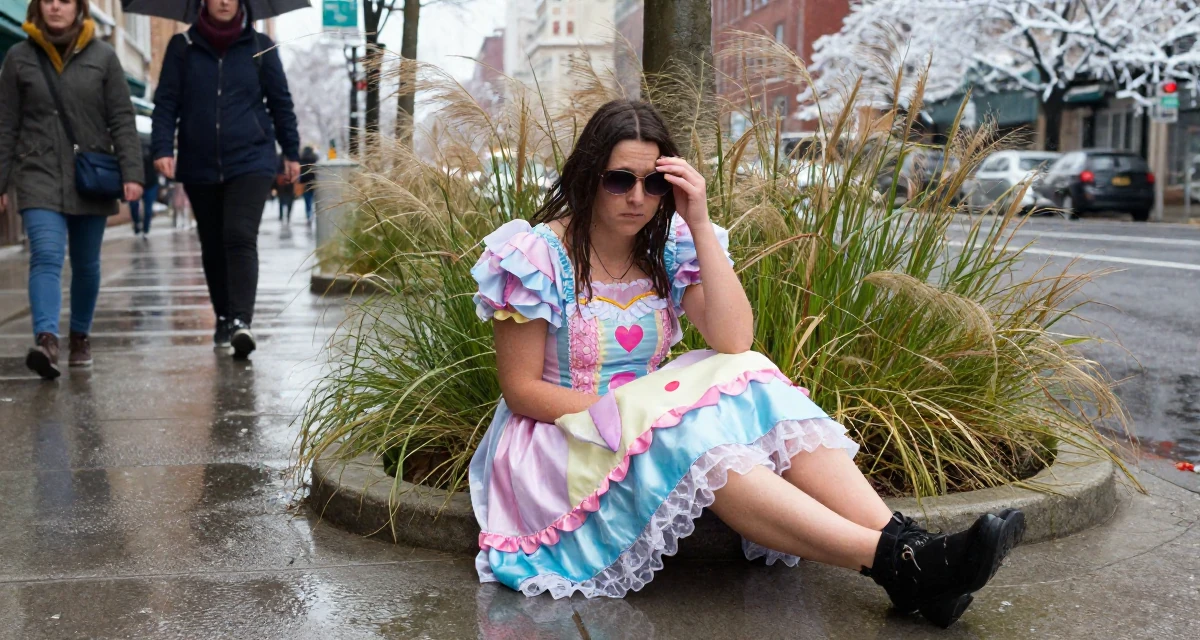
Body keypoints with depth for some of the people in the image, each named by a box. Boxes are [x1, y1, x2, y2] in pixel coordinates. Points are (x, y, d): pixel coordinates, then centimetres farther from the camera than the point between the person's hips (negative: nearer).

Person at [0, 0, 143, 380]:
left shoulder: (102, 56, 3)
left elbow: (122, 119, 1)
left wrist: (131, 172, -8)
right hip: (39, 175, -1)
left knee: (86, 264, 10)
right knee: (46, 256, -17)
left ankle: (80, 335, 26)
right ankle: (46, 339, -29)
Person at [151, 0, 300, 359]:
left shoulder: (260, 47, 4)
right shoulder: (182, 47, 5)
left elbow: (280, 101, 11)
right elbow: (166, 102, 3)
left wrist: (291, 152, 13)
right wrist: (163, 148, -9)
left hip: (250, 162, -2)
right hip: (199, 166, 2)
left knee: (241, 238, -17)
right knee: (212, 246, 10)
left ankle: (241, 321, -23)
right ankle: (223, 319, 23)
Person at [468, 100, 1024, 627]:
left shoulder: (668, 247, 1)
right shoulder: (540, 256, -12)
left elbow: (734, 341, -14)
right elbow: (521, 389, -10)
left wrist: (700, 225, -17)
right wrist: (620, 412, -21)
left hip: (653, 419, 5)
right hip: (562, 441, -5)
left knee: (758, 389, -24)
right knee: (703, 443, -34)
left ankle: (907, 544, -38)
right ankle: (891, 560, -45)